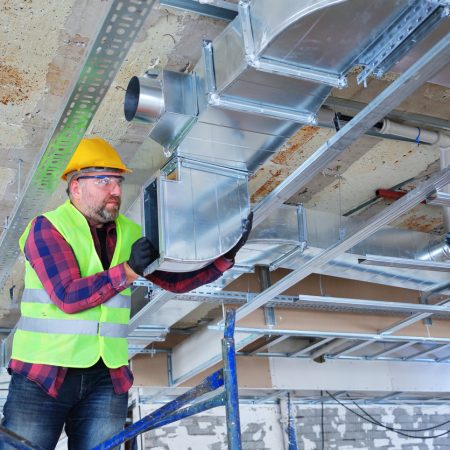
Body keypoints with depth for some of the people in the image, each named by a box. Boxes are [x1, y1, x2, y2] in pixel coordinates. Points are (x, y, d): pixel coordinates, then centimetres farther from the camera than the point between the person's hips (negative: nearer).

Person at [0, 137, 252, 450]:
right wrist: (129, 270, -27)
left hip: (108, 378, 4)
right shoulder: (47, 228, -7)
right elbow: (68, 297, -18)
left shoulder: (132, 234, 7)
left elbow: (177, 280, 6)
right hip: (42, 374, -4)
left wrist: (227, 254, -5)